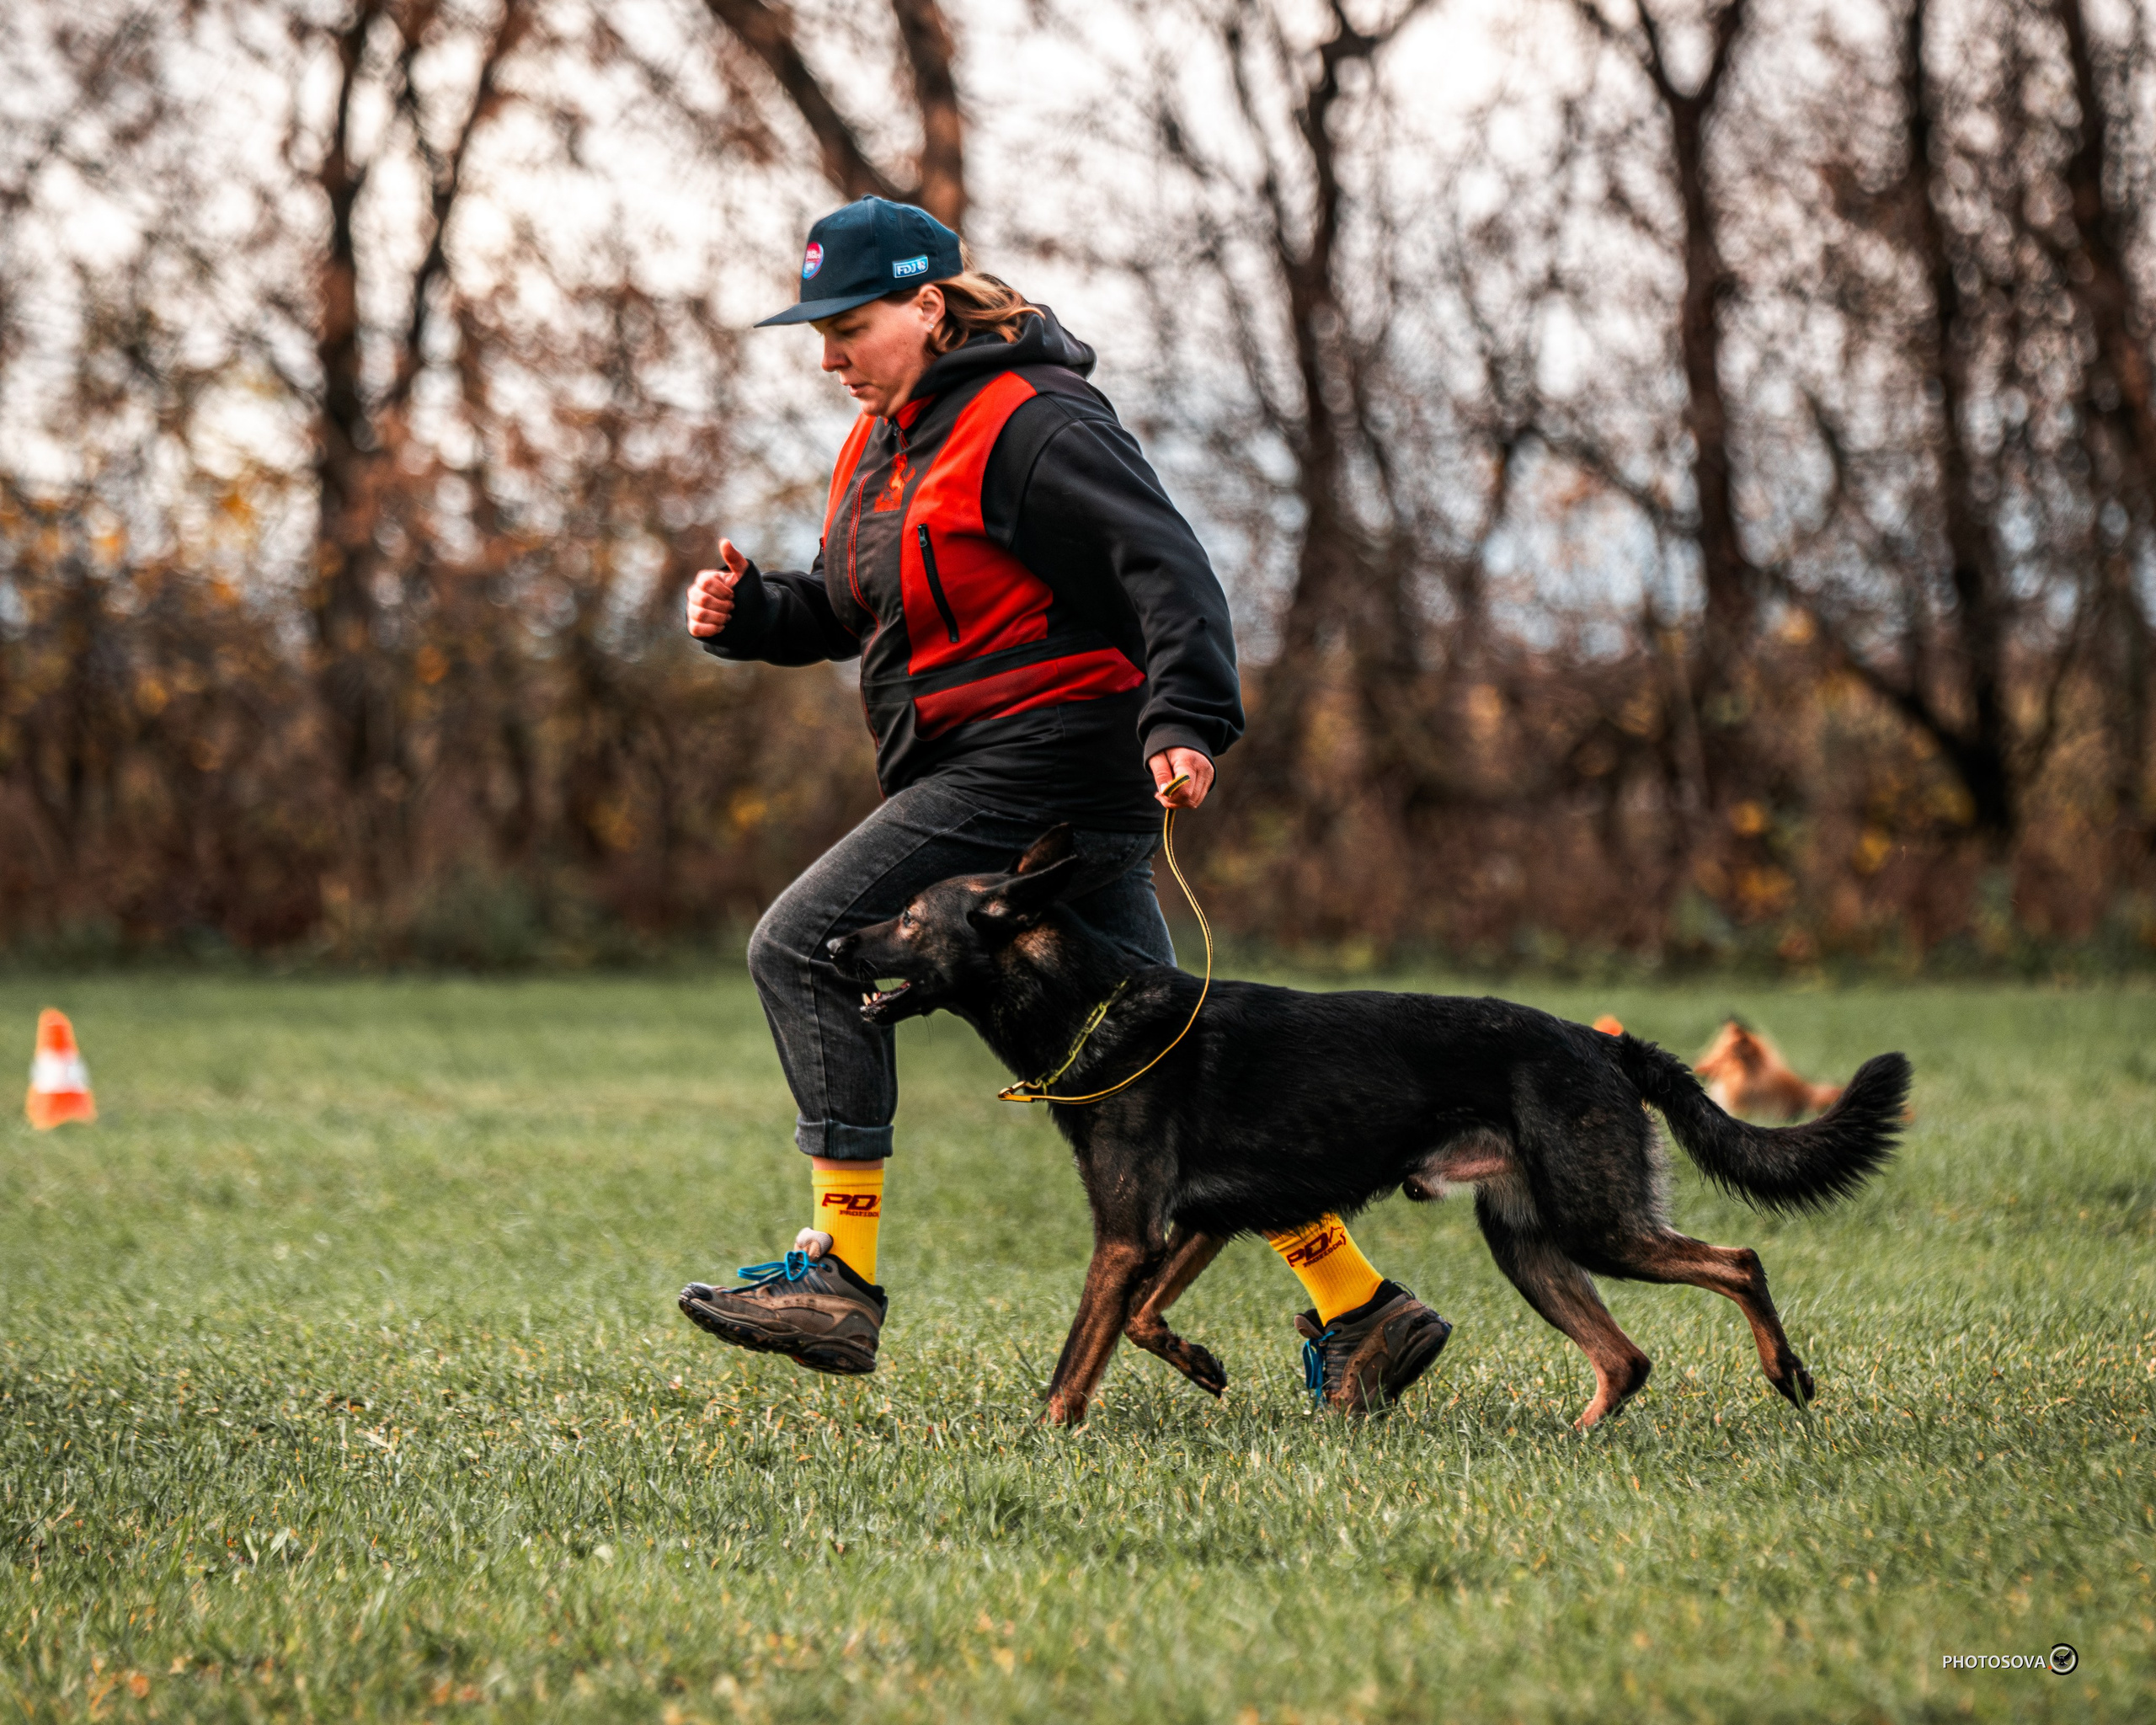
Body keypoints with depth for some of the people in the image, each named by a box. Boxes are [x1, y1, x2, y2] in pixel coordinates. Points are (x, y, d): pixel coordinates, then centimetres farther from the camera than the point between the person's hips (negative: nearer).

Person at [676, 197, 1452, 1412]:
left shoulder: (1031, 425, -12)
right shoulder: (884, 443, 18)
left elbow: (1168, 571, -20)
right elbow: (846, 611, 26)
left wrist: (1185, 721, -32)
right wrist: (748, 611, 6)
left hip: (1047, 762, -10)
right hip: (999, 776, 10)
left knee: (805, 946, -13)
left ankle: (840, 1277, -12)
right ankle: (1358, 1310, 13)